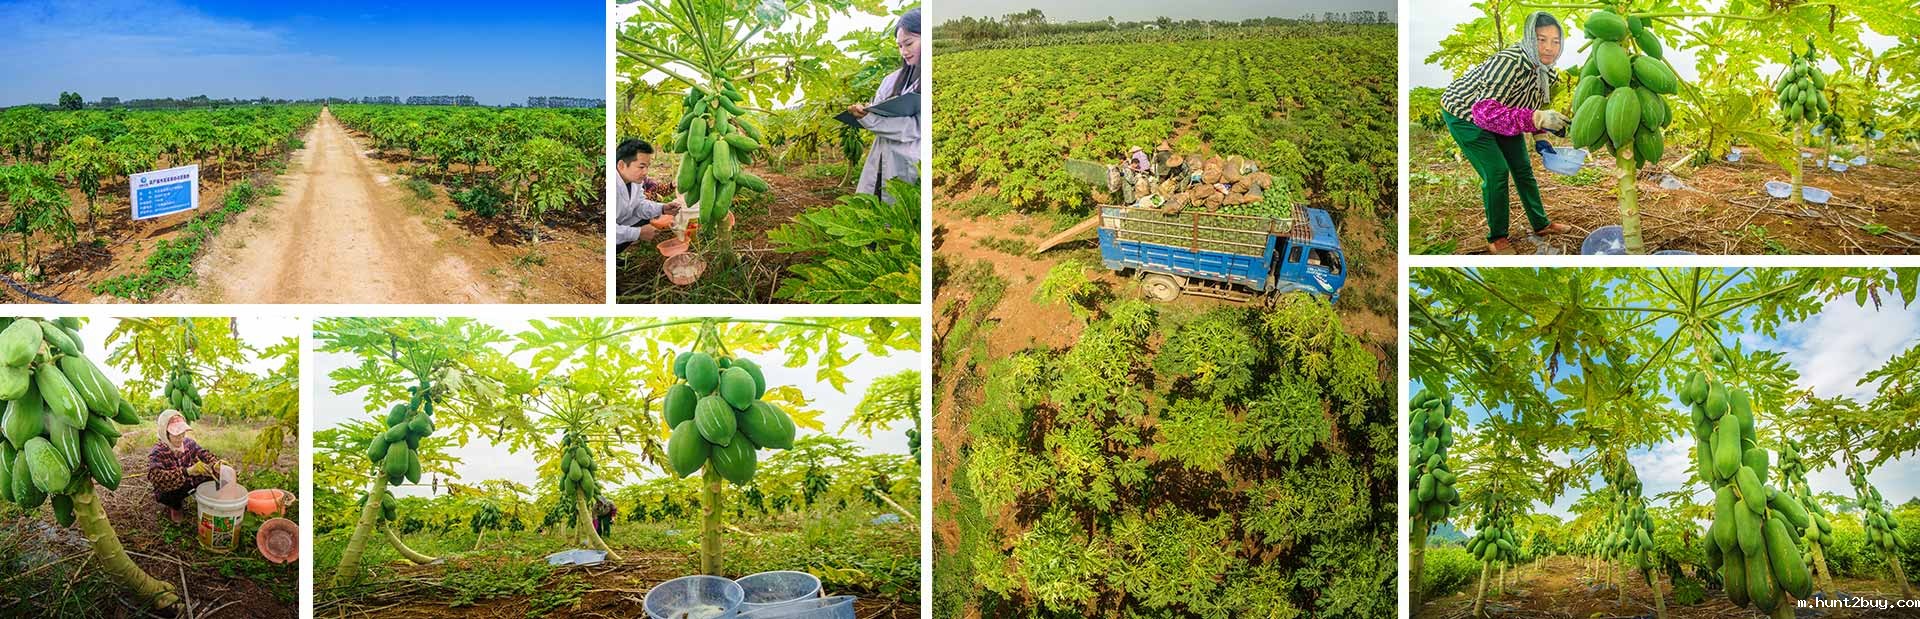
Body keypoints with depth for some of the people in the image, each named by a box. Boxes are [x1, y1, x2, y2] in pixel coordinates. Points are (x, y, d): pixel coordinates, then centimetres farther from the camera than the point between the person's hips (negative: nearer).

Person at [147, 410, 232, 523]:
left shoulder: (188, 443, -11)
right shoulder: (158, 452, -27)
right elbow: (155, 477, -43)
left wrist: (216, 465, -40)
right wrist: (187, 471, -56)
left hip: (187, 485, 6)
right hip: (167, 492, -6)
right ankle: (173, 506, 0)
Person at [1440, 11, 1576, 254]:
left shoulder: (1546, 67, -13)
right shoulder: (1511, 63, -39)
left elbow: (1535, 103, 8)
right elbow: (1484, 112, -47)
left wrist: (1540, 138, -2)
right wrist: (1537, 120, -53)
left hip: (1500, 112, 8)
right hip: (1465, 113, -8)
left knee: (1522, 167, 14)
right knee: (1496, 171, -15)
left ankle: (1541, 223, 32)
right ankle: (1496, 238, 1)